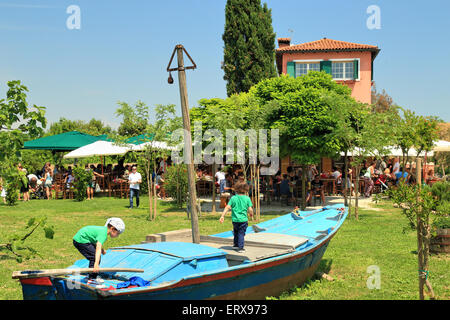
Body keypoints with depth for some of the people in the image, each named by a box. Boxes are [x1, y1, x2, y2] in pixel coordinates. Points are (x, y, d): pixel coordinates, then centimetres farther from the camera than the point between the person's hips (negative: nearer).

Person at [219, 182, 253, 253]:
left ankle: (235, 244, 33)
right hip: (243, 219, -2)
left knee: (236, 232, 23)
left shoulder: (233, 198, -1)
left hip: (235, 219, 2)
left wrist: (222, 216, -4)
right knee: (241, 233, 5)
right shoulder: (247, 198, -5)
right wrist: (251, 213, 16)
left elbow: (227, 207, -6)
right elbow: (250, 210, -6)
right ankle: (240, 247, 1)